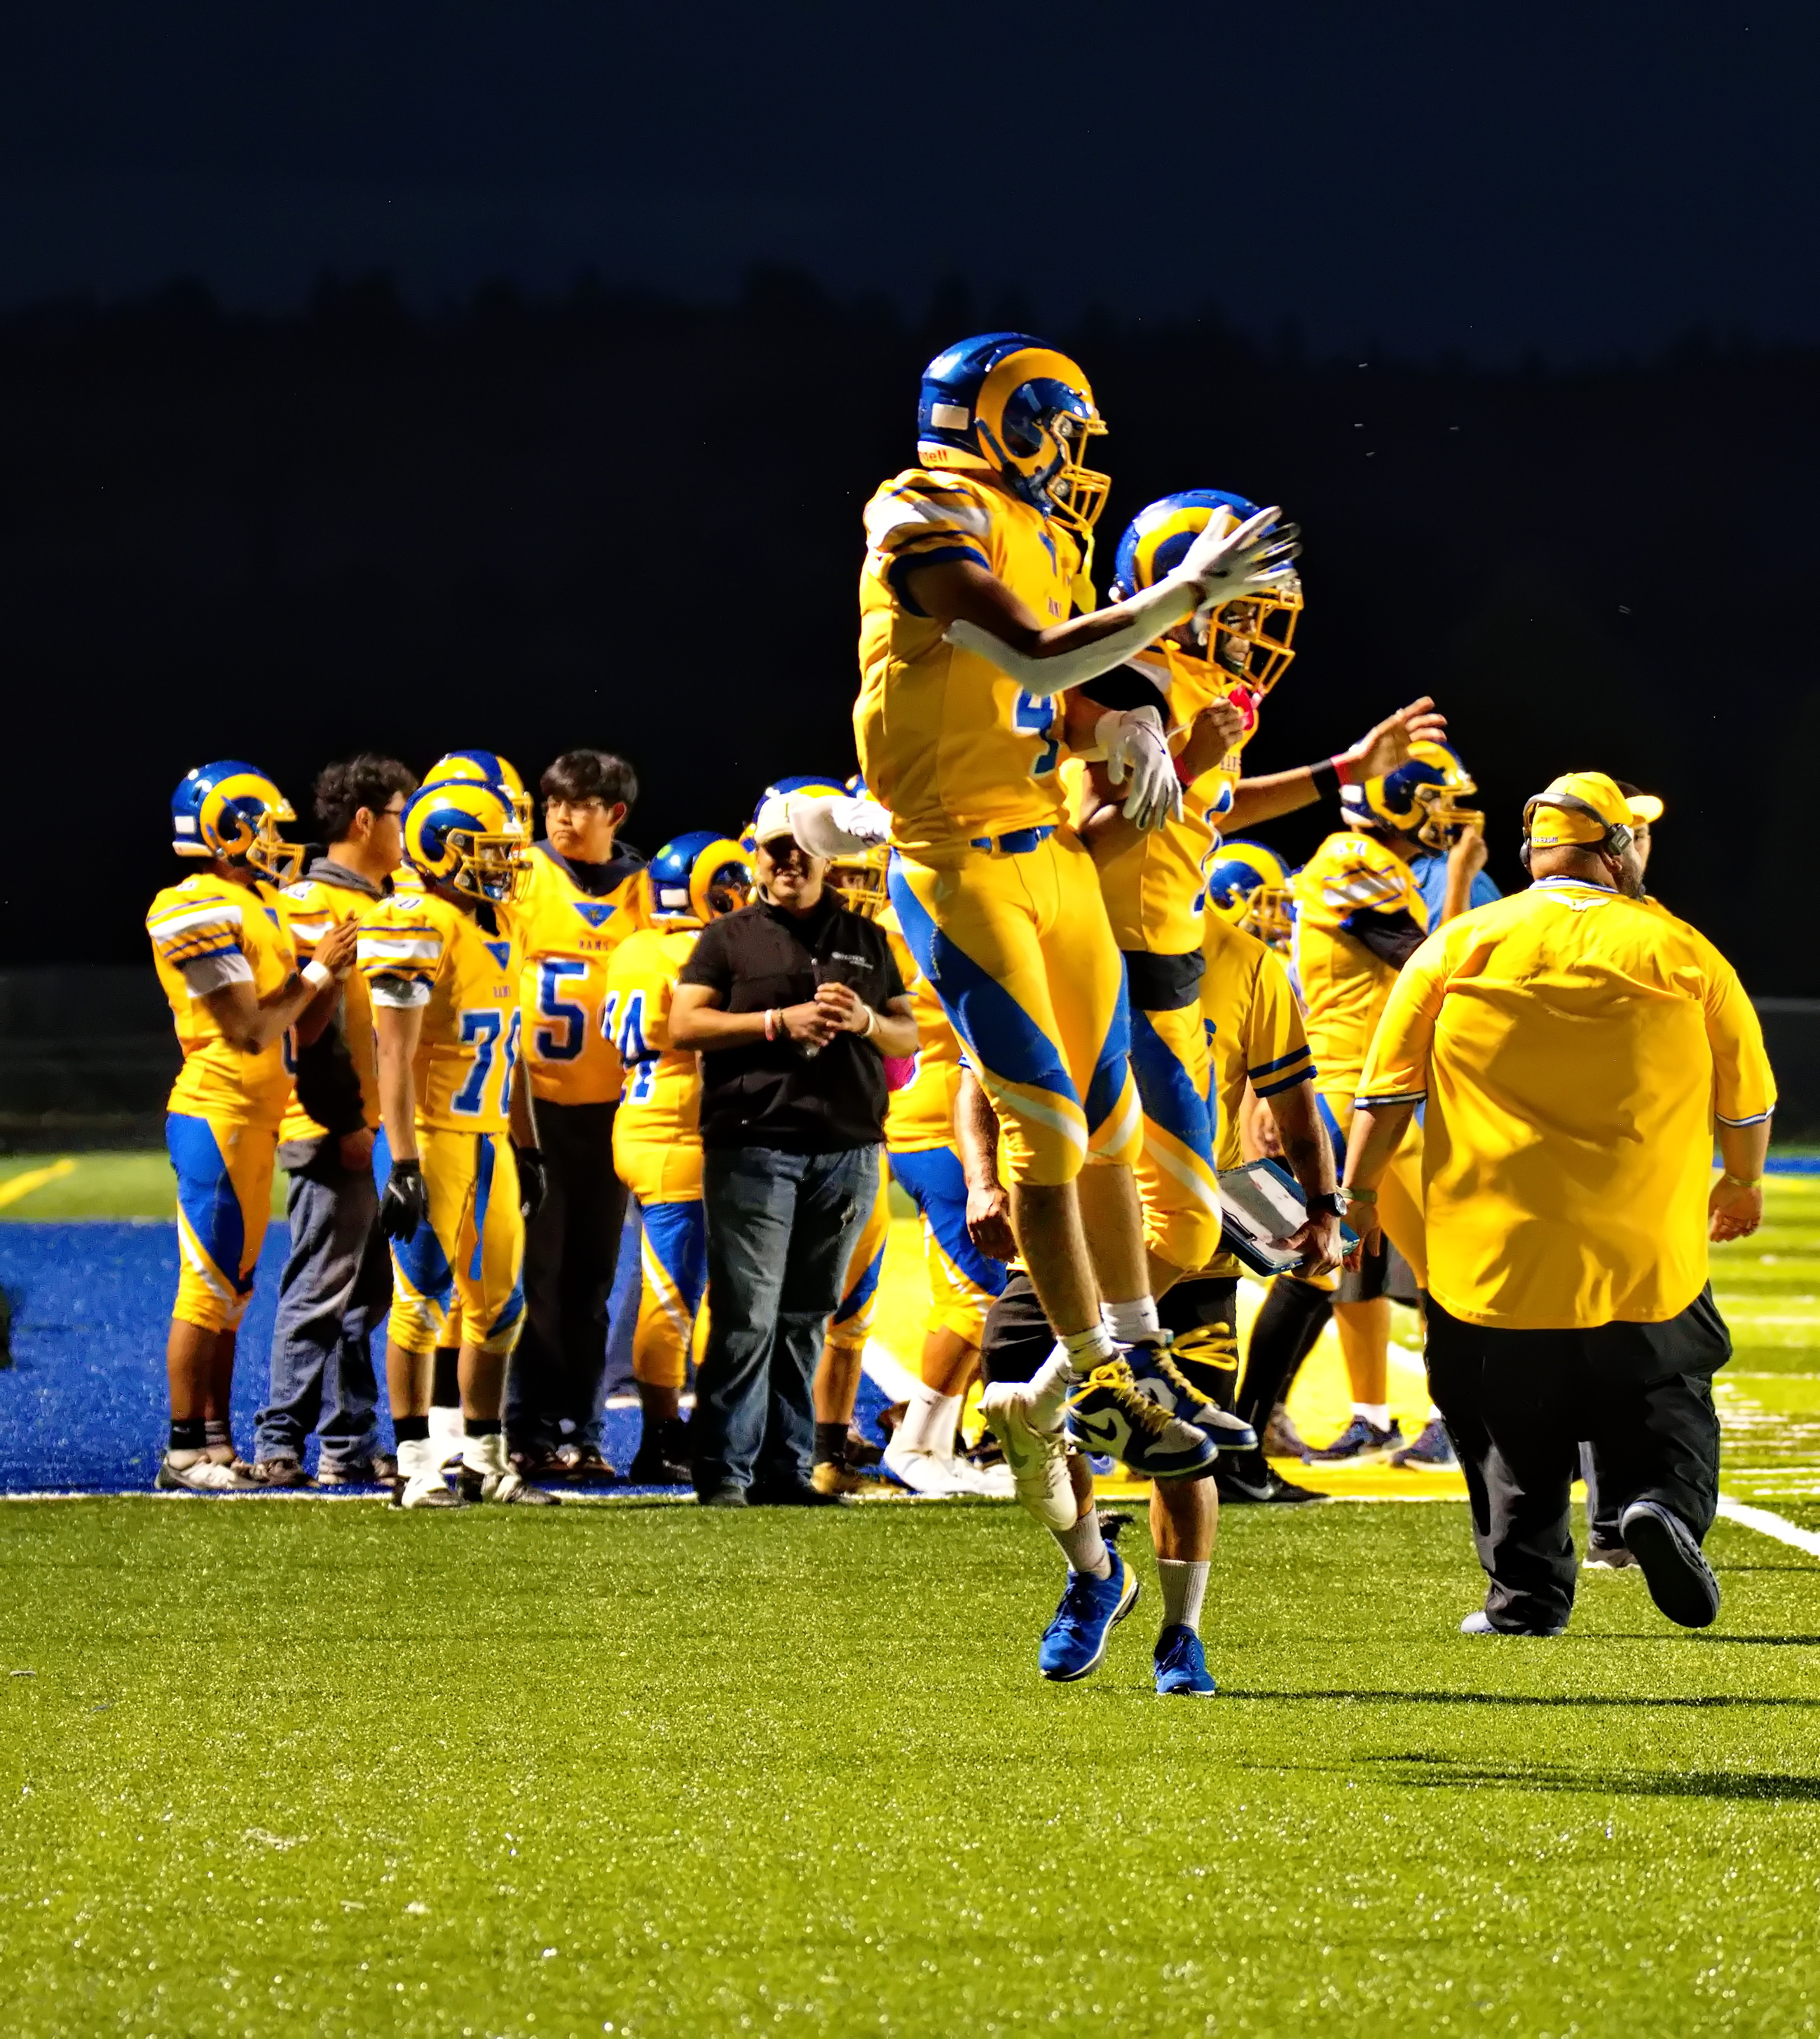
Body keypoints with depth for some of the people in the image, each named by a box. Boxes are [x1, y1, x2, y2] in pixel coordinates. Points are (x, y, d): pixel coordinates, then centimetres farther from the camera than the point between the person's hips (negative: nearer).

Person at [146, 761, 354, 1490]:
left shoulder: (261, 906, 15)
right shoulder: (198, 913, -14)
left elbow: (297, 1032, 15)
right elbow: (251, 1032, -18)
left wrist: (334, 971, 3)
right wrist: (317, 971, -10)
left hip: (257, 1121, 9)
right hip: (217, 1116, -9)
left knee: (232, 1286, 12)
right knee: (208, 1284, -7)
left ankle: (217, 1442, 17)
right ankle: (184, 1452, -3)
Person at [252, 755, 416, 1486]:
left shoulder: (381, 905, 17)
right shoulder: (313, 905, -13)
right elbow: (315, 1027, -18)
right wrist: (346, 1122, -18)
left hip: (380, 1130, 9)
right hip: (335, 1134, -9)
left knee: (366, 1296, 11)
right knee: (321, 1295, -8)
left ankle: (352, 1444, 16)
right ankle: (280, 1446, -5)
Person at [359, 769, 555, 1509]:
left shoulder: (499, 925, 13)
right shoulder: (418, 927, -14)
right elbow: (395, 1056, -17)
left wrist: (526, 1147, 20)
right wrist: (403, 1164, -21)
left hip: (487, 1137, 8)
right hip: (430, 1136, -8)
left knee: (499, 1300, 10)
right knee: (423, 1296, -4)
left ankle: (485, 1459, 18)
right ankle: (416, 1466, 1)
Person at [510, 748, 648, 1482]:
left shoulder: (635, 886, 9)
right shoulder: (524, 874, -1)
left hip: (607, 1105, 3)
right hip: (533, 1099, -3)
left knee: (590, 1281, 7)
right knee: (536, 1275, -2)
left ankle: (579, 1432, 13)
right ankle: (529, 1430, 3)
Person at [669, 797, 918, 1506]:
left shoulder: (867, 941, 18)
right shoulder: (730, 938, 8)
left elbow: (909, 1036, 19)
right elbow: (685, 1025, -3)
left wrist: (865, 1022, -3)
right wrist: (781, 1022, -11)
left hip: (846, 1151, 4)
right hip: (755, 1146, -4)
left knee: (805, 1319, 6)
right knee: (747, 1317, -9)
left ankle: (787, 1468, 10)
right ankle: (725, 1469, -6)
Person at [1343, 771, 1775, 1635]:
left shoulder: (1458, 947, 1)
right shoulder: (1680, 952, 1)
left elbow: (1387, 1088, 2)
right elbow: (1748, 1099, 10)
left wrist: (1360, 1192, 14)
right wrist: (1742, 1185, 28)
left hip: (1492, 1249, 1)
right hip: (1646, 1251, 0)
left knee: (1515, 1438, 12)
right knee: (1665, 1404, 13)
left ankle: (1524, 1597, 9)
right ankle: (1667, 1502, -13)